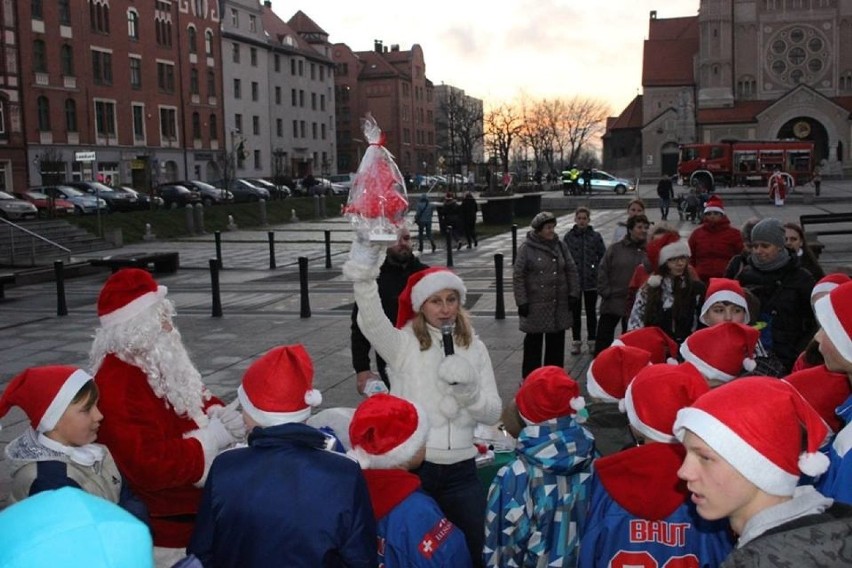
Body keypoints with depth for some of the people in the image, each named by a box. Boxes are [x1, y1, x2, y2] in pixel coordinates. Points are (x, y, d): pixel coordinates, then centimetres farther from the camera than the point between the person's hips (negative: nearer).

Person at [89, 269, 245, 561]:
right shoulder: (116, 387, -23)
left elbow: (199, 400, 19)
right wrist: (213, 438, -22)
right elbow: (151, 467, -29)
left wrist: (220, 416, -4)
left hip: (203, 490, 9)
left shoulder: (159, 360, 7)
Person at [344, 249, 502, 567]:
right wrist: (363, 272, -44)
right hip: (411, 468, -3)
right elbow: (371, 322, -27)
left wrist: (468, 390, -17)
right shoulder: (403, 344, -4)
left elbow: (493, 413, 4)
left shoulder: (474, 348, 7)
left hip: (460, 471, 3)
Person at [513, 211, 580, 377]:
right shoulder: (526, 248, -8)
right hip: (535, 306, -4)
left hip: (559, 304, 4)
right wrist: (522, 301, -11)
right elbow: (518, 276, -8)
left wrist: (573, 294, 3)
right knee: (533, 342, 4)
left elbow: (571, 270, 10)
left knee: (556, 342, 10)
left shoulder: (560, 245, 6)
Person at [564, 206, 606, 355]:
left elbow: (603, 256, 2)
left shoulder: (595, 236, -1)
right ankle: (576, 341, 17)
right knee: (575, 312, 7)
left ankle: (592, 341, 20)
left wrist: (597, 271, -7)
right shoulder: (568, 237, -2)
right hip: (574, 281, 0)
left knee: (591, 312, 10)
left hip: (591, 281, 0)